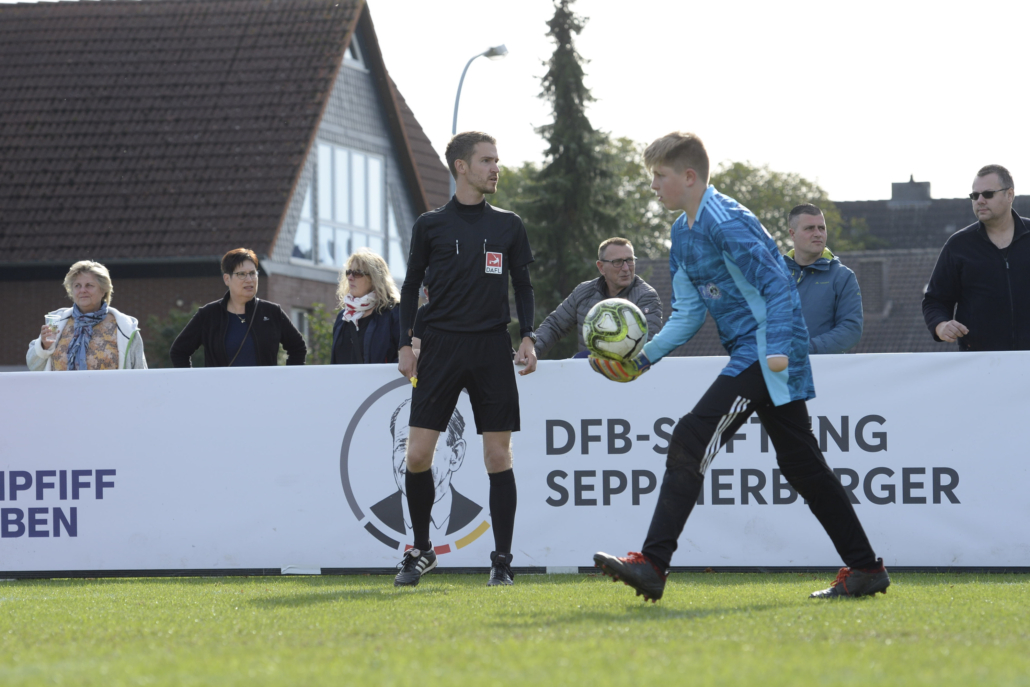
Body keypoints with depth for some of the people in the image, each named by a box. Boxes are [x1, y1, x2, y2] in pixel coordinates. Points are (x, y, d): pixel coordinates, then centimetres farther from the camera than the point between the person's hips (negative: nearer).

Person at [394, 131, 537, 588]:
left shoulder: (509, 226, 10)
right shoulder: (430, 225, 6)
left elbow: (523, 286, 15)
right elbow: (411, 287, 10)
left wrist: (528, 337, 2)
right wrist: (405, 344, 1)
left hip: (492, 348, 1)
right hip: (441, 345, -1)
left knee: (498, 456, -3)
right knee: (417, 454, -7)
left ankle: (502, 560, 4)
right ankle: (421, 551, 11)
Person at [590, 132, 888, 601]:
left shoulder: (725, 221, -14)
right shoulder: (683, 232, 16)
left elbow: (777, 285, -18)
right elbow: (689, 313, 18)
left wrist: (778, 348, -26)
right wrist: (644, 358, 7)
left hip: (765, 354, -11)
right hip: (751, 356, 11)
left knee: (689, 442, -15)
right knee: (801, 463, 12)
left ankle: (652, 565, -18)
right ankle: (865, 568, 16)